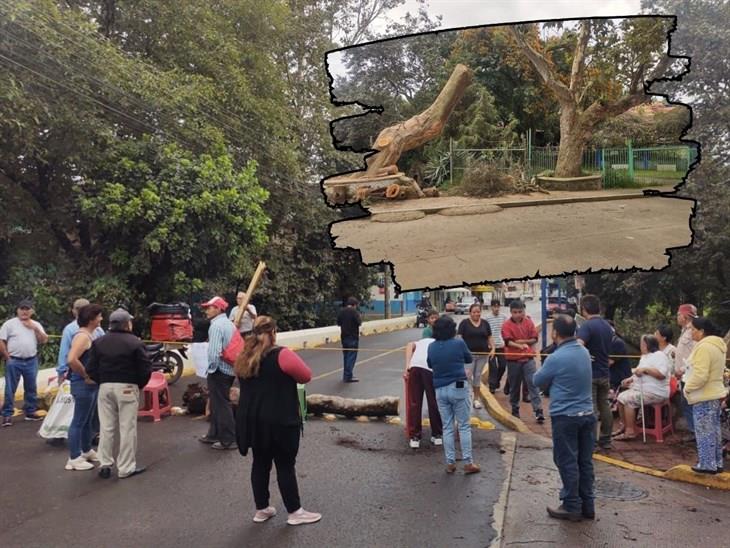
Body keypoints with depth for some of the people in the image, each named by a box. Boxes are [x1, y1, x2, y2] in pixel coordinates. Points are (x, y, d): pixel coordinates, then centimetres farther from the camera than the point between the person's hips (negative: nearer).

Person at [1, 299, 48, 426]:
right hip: (14, 361, -4)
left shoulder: (36, 325, 8)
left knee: (31, 388, 11)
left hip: (31, 361, 4)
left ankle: (30, 412, 21)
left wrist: (35, 328, -10)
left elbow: (44, 340, 0)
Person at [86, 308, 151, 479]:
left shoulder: (99, 342, 5)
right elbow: (146, 369, -11)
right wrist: (139, 385, 5)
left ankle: (105, 464, 17)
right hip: (127, 388, -4)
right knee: (127, 428, 2)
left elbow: (91, 369, 2)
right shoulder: (135, 342, -9)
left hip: (105, 387, 4)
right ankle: (126, 468, 7)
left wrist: (102, 382, 13)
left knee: (106, 427, 14)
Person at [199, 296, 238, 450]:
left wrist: (211, 368, -12)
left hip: (219, 371, -9)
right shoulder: (230, 324, 12)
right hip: (230, 369, 9)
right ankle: (214, 434, 30)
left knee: (221, 405, -1)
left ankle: (229, 440, 5)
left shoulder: (216, 326, -17)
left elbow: (214, 352, -25)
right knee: (217, 403, 19)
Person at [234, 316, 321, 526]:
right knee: (285, 465, 4)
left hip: (252, 420, 6)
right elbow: (306, 376, -8)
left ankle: (261, 510, 25)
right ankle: (295, 512, 14)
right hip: (280, 421, -6)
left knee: (260, 463, 16)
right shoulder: (281, 355, -17)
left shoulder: (244, 358, 4)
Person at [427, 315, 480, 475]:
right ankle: (468, 462, 7)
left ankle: (450, 463, 13)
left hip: (440, 390, 3)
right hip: (458, 387, -3)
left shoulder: (431, 347, -1)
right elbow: (469, 359, 7)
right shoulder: (459, 343, -10)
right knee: (464, 426, 5)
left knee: (447, 427, 10)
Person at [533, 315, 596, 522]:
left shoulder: (556, 358, -18)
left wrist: (550, 380, 15)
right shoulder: (584, 352, 4)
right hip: (587, 414, 7)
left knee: (567, 463, 4)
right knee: (585, 461, 13)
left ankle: (572, 507, 12)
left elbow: (538, 381, -3)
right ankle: (587, 506, 22)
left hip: (565, 417, -7)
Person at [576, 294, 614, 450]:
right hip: (604, 373, 8)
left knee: (591, 408, -2)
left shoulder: (587, 326, -18)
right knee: (604, 405, 13)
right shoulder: (608, 326, 9)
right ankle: (605, 439, 21)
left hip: (590, 374, -8)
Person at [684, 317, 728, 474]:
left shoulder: (704, 347, -21)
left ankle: (707, 465, 5)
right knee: (714, 430, 15)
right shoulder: (717, 345, 13)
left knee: (704, 432, -1)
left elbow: (700, 375, -26)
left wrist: (688, 388, -11)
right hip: (715, 393, 10)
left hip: (704, 396, -10)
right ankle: (717, 463, 22)